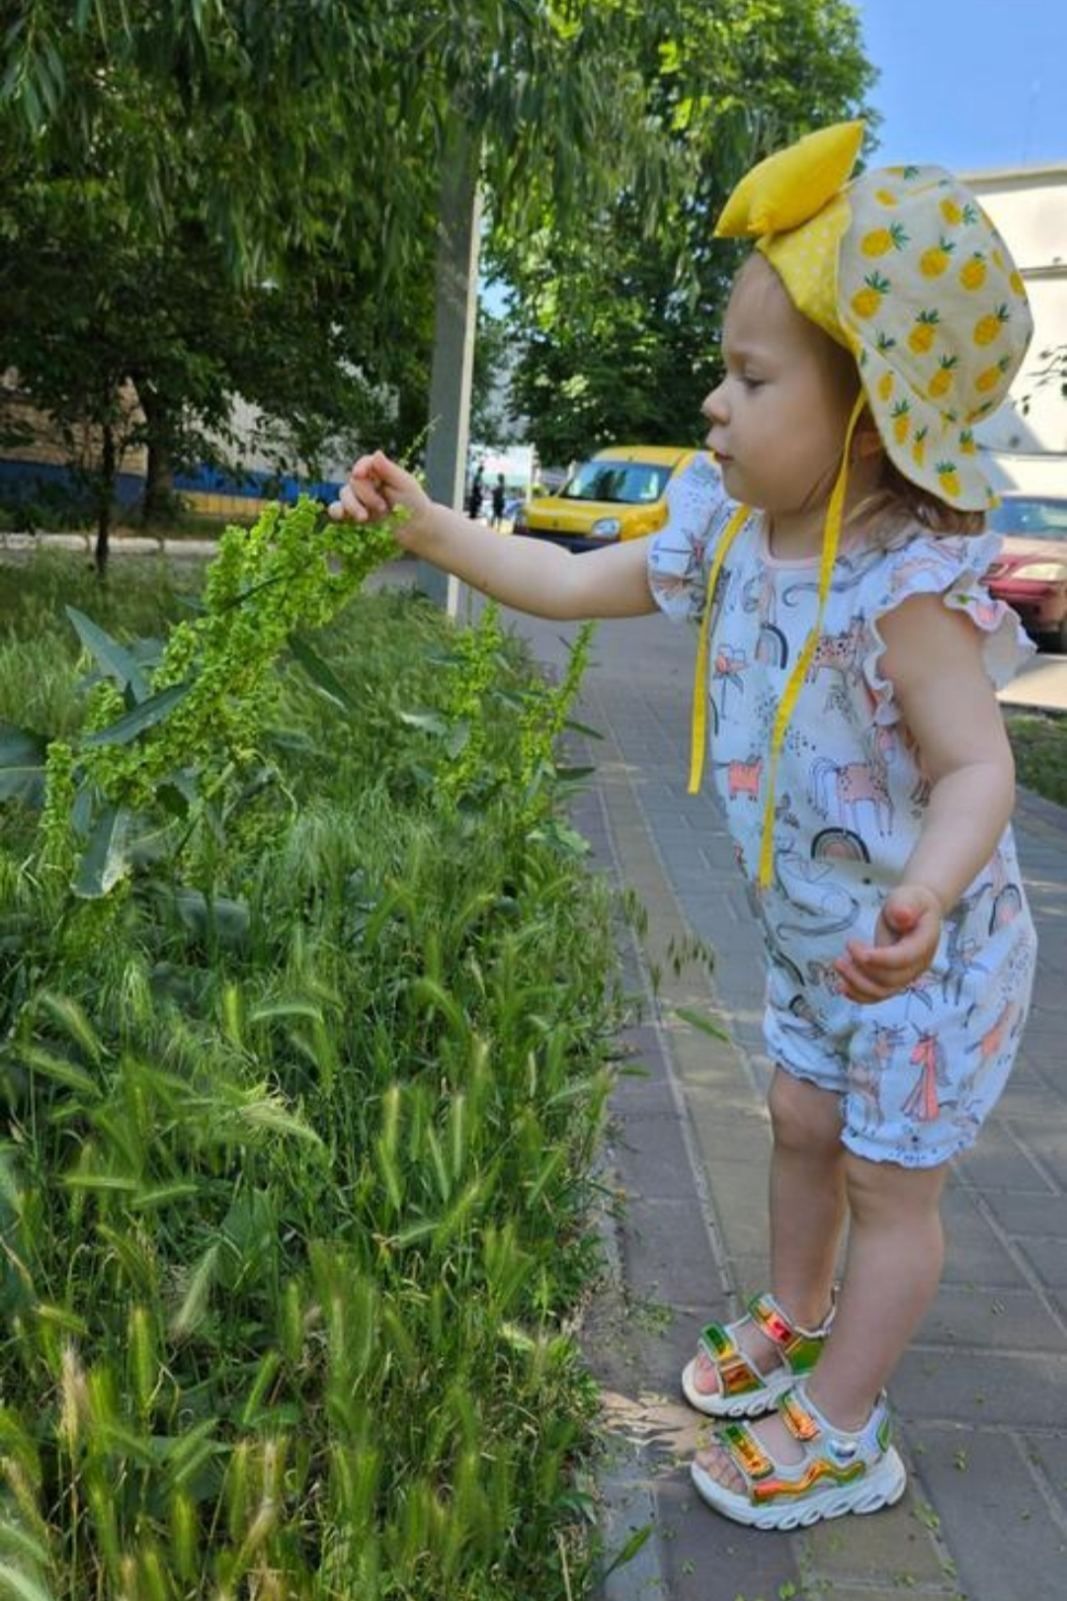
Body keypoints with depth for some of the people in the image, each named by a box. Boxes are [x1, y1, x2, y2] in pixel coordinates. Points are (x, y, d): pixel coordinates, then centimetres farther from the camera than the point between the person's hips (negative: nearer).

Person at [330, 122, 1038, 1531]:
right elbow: (572, 583, -2)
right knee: (802, 1128, 24)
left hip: (930, 952, -7)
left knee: (888, 1182, 10)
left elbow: (978, 766, -29)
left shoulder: (907, 587, -31)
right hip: (812, 936, 7)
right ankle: (792, 1326, 49)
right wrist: (429, 526, -7)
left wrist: (922, 898, -48)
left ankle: (839, 1434, 30)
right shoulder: (728, 530, -9)